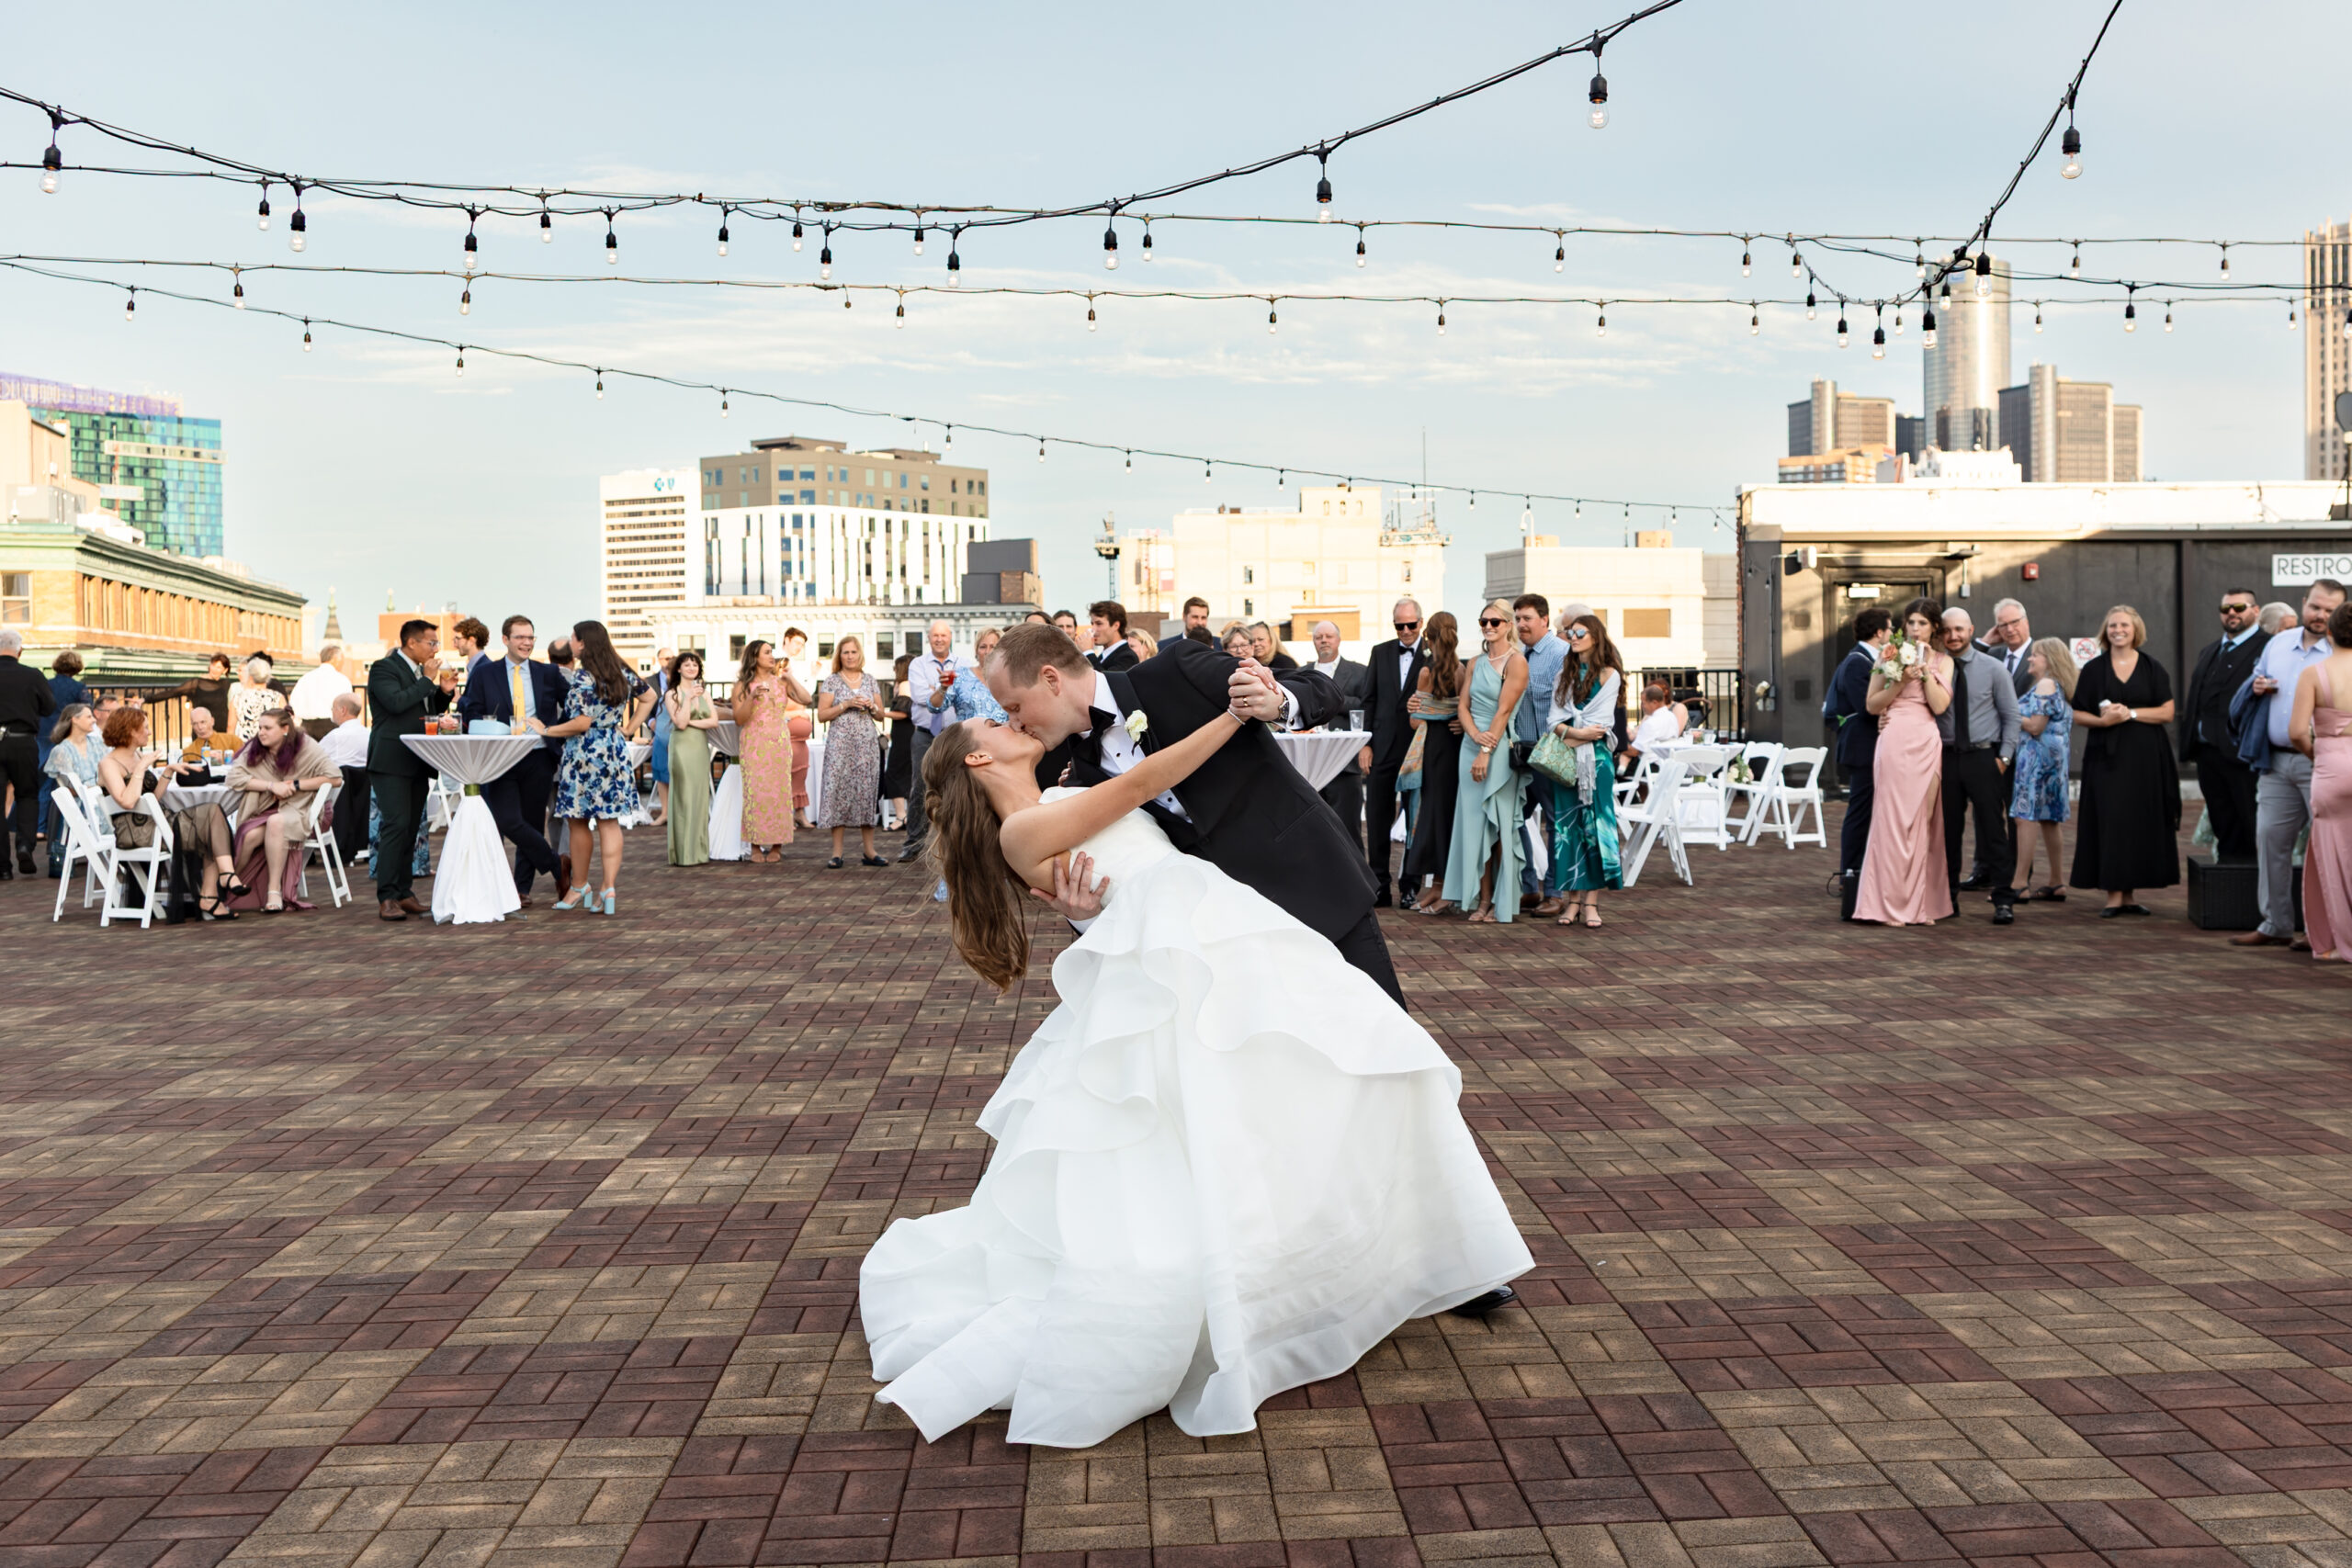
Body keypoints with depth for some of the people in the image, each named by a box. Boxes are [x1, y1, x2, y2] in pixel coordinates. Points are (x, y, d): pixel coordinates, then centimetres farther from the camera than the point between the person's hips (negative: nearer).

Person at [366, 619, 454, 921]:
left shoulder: (422, 673, 18)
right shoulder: (384, 668, -6)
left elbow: (433, 711, 26)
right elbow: (395, 702, -22)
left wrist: (444, 691, 7)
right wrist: (427, 680, -14)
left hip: (417, 762, 8)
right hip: (391, 761, -8)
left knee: (411, 828, 8)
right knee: (397, 824, -15)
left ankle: (404, 892, 13)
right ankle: (386, 898, -15)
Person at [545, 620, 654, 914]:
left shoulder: (583, 677, -14)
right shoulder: (621, 672, 8)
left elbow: (581, 724, -17)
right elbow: (648, 697, 19)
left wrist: (546, 731, -8)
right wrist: (628, 728, 16)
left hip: (585, 755, -6)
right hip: (615, 752, 6)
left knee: (579, 823, 6)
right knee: (609, 822, 4)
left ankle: (579, 887, 16)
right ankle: (609, 888, -2)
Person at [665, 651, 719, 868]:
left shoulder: (704, 694, 14)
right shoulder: (673, 695, 0)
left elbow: (714, 721, 4)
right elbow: (680, 723, -11)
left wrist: (692, 722, -9)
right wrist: (689, 698, -13)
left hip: (701, 748, 5)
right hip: (683, 747, -5)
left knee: (701, 798, 4)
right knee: (684, 799, -6)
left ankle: (699, 851, 9)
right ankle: (684, 853, -4)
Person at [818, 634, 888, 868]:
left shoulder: (870, 681, 14)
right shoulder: (831, 682, 4)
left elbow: (881, 715, 17)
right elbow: (822, 715, -2)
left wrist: (872, 707, -4)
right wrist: (846, 704, -11)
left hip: (867, 744, 3)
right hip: (840, 743, -3)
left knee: (867, 793, 1)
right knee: (839, 793, -7)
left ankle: (868, 851, 5)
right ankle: (837, 853, -4)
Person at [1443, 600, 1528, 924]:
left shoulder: (1515, 661, -7)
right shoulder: (1476, 662, 14)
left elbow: (1503, 711, -12)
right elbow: (1463, 705, 9)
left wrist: (1486, 751, -16)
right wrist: (1475, 734, -10)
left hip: (1499, 748, -6)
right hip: (1472, 746, 6)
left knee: (1500, 824, -3)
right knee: (1475, 823, 4)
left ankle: (1502, 901, 3)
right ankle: (1482, 899, 10)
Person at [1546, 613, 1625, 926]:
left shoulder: (1608, 675, 0)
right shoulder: (1564, 674, 15)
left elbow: (1600, 724, -8)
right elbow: (1554, 718, 5)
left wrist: (1568, 739, -11)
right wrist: (1574, 732, -13)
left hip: (1595, 758, -4)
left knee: (1594, 824, -5)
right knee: (1567, 825, 1)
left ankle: (1592, 901, -3)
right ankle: (1573, 899, 5)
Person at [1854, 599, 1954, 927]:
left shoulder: (1942, 661, 11)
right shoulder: (1891, 655, 6)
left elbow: (1939, 705, -3)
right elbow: (1872, 704, 1)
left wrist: (1926, 669, -6)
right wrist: (1901, 682, -10)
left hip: (1928, 743, 3)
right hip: (1895, 740, -2)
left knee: (1923, 822, 5)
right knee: (1892, 819, -4)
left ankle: (1920, 904, 11)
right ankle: (1890, 904, -1)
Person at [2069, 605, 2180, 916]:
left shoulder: (2151, 667, 6)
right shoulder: (2093, 669, 7)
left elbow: (2167, 712, 1)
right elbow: (2078, 714, 5)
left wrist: (2130, 713, -12)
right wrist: (2102, 720, -14)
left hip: (2144, 757, 1)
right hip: (2106, 757, 0)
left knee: (2140, 822, 0)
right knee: (2110, 821, -6)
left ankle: (2129, 893, 6)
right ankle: (2114, 895, -5)